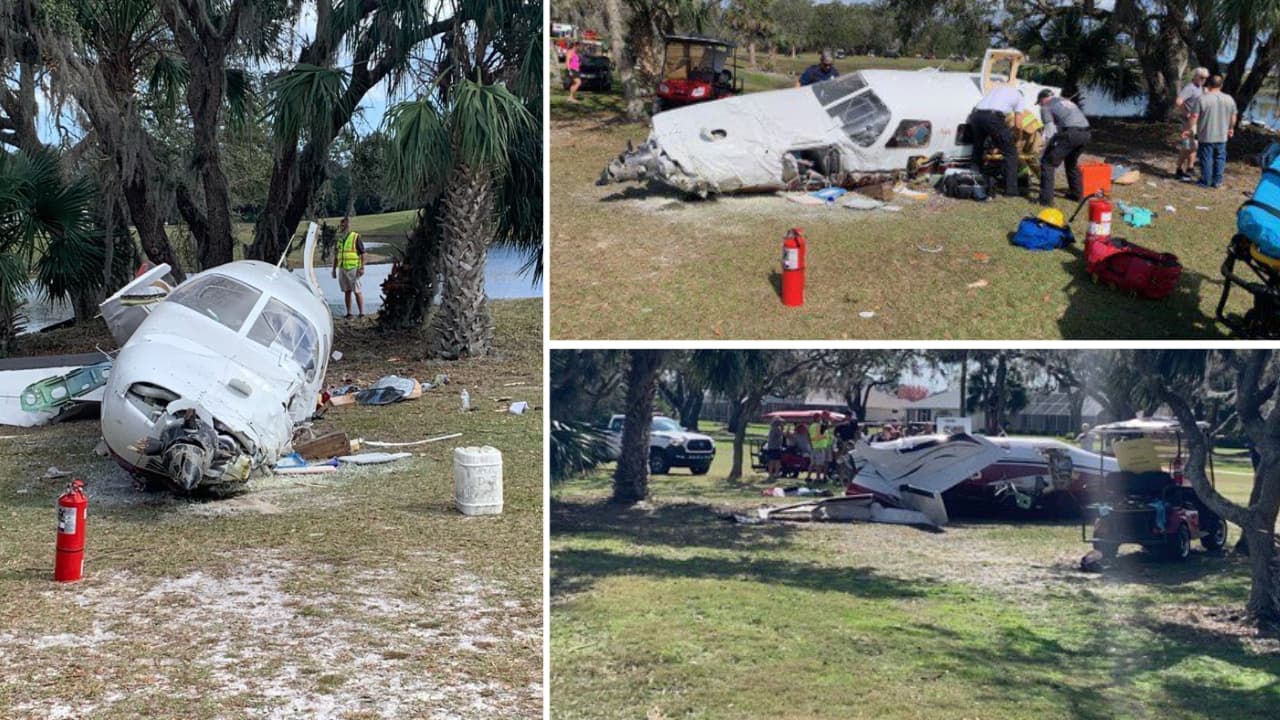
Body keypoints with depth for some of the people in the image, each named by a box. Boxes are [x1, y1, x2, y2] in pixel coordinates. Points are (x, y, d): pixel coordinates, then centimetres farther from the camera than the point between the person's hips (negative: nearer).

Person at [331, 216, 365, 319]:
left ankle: (362, 313, -6)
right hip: (342, 269, 6)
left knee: (357, 291, -7)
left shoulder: (356, 238, -6)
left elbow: (363, 254, -8)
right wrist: (334, 269, 14)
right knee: (347, 291, 7)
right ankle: (349, 313, 10)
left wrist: (362, 268, -16)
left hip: (353, 269, -6)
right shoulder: (340, 239, 13)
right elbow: (336, 255, 19)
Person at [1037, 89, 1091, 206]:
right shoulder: (1066, 101, 34)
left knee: (1048, 163, 2)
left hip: (1071, 133, -7)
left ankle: (1046, 199, -4)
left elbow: (1052, 131, 0)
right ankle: (1077, 194, 37)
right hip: (1085, 133, 7)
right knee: (1072, 162, 30)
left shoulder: (1046, 107, 11)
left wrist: (1045, 151, 10)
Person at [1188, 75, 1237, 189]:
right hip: (1222, 136, 3)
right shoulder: (1229, 99, 1)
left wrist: (1190, 130, -5)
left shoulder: (1202, 99, -12)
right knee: (1220, 158, 13)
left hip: (1206, 136, -3)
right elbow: (1233, 117, 10)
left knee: (1206, 158, 6)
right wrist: (1231, 129, 25)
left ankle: (1205, 182, 11)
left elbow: (1194, 117, -14)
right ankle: (1217, 181, 17)